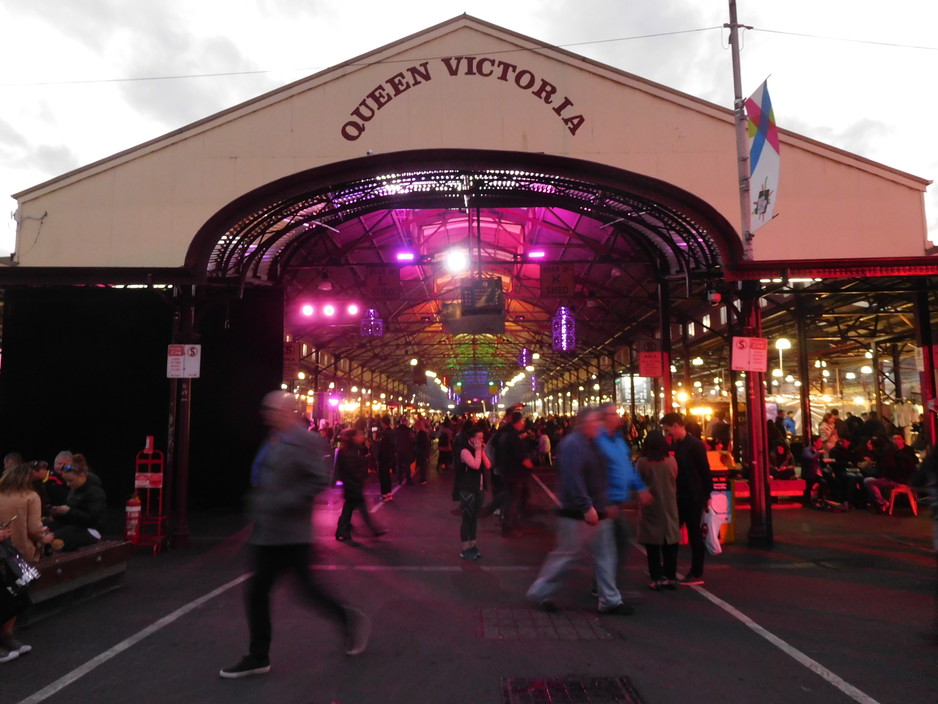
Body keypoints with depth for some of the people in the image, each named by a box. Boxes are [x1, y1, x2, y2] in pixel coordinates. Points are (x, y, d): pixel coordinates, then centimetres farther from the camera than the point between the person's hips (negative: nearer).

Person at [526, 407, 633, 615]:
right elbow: (573, 479, -27)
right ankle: (539, 593, 17)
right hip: (577, 514, -9)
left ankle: (610, 600, 20)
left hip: (596, 512, 10)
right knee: (567, 555, 1)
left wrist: (605, 504, 21)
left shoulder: (591, 443, 13)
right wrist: (587, 507, -29)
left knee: (605, 555, 11)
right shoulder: (572, 444, -19)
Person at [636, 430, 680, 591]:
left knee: (653, 545, 5)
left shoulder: (642, 462, -15)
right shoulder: (671, 461, -7)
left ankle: (657, 579, 7)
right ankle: (671, 578, 14)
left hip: (651, 507, -2)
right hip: (669, 507, 3)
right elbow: (674, 481, 7)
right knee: (670, 543, 11)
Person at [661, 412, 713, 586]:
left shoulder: (695, 445, -14)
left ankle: (697, 574, 13)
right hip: (679, 497, 7)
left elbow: (705, 472, -13)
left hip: (693, 498, -7)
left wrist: (707, 496, -11)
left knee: (694, 535, 3)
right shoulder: (674, 445, 9)